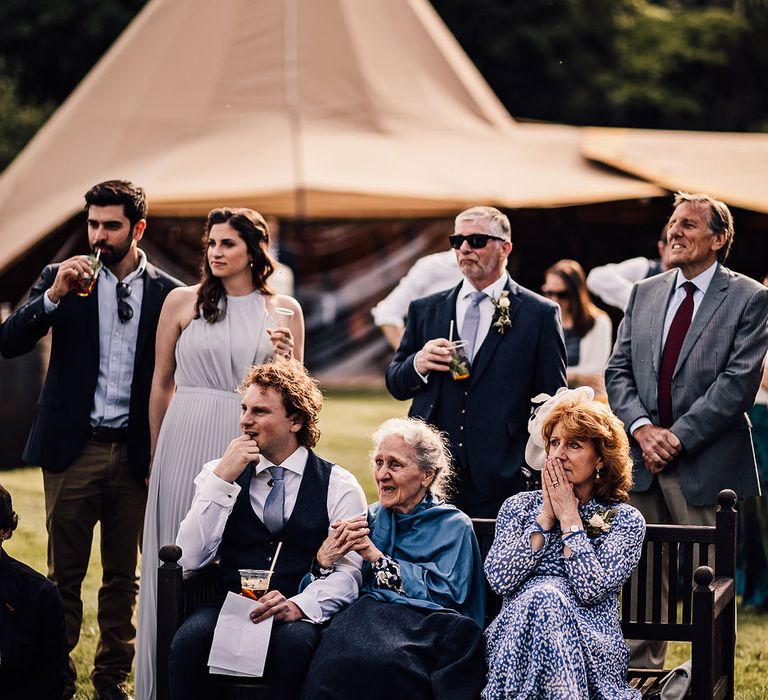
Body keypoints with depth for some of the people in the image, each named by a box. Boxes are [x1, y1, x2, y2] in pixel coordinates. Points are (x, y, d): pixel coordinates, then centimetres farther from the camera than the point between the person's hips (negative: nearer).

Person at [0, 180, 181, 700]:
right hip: (74, 447, 0)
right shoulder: (63, 278, 5)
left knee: (124, 576, 7)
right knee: (65, 574, 1)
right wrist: (54, 295, -16)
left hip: (135, 453, 1)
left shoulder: (167, 294, 4)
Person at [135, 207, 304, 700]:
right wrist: (157, 453, 13)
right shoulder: (183, 302, 3)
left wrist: (286, 356, -8)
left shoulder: (284, 309, 6)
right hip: (188, 442, 0)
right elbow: (162, 382, 10)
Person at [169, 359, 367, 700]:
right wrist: (222, 479, -8)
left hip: (302, 615, -2)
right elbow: (190, 558, -1)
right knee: (191, 637, -31)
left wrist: (298, 606, -22)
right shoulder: (218, 473, 12)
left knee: (293, 641, -36)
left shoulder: (339, 486, 6)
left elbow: (349, 572, -3)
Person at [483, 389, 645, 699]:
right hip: (515, 639, 2)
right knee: (542, 594, -30)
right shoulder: (519, 506, 14)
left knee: (548, 597, -32)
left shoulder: (625, 519, 6)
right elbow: (499, 579, -3)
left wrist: (569, 518, -4)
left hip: (593, 651, -2)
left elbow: (592, 589, -11)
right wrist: (546, 516, -1)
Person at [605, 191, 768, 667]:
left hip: (705, 465, -5)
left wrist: (678, 436, -15)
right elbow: (618, 370, 10)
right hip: (642, 465, 5)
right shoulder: (645, 293, 13)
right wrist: (642, 428, -8)